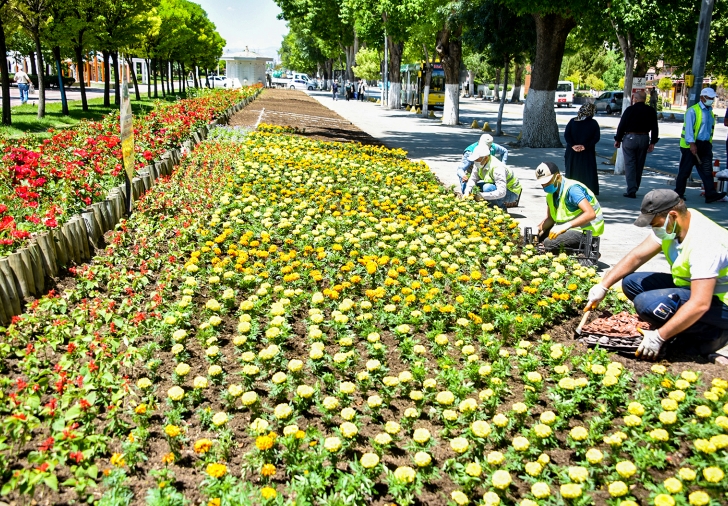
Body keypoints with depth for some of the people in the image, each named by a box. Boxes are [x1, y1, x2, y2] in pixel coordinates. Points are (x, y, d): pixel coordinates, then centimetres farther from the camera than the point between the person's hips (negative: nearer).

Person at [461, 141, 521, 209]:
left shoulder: (497, 168, -35)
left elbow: (501, 192, -40)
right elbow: (473, 179, -6)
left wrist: (482, 196, -42)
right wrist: (467, 192, -23)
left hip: (511, 193, -8)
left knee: (487, 188, -32)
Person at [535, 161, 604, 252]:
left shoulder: (572, 189, -21)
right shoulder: (551, 192, 6)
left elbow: (591, 214, -31)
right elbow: (550, 219, 13)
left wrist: (565, 226, -36)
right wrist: (539, 228, -8)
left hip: (586, 231, -9)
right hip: (568, 229, 9)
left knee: (549, 243, -29)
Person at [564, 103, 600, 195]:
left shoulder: (572, 121, 1)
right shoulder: (593, 123, -3)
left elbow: (566, 135, -7)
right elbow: (596, 138, -11)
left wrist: (573, 146, -11)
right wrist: (585, 146, -12)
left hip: (572, 153, 2)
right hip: (587, 154, -2)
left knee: (572, 172, 11)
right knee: (588, 173, 5)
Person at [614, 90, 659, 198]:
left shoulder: (629, 110, -9)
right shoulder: (651, 111, 4)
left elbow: (621, 125, -8)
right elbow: (654, 128, 3)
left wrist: (618, 139, 1)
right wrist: (653, 142, 8)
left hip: (629, 139, -4)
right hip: (644, 139, 4)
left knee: (630, 165, -2)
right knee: (639, 165, 14)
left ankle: (631, 191, -10)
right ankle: (634, 189, 23)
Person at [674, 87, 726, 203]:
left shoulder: (710, 112, 17)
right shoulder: (692, 111, -7)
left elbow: (710, 129, 21)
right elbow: (688, 128, -15)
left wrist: (709, 144, 17)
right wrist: (692, 143, -23)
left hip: (705, 145, 7)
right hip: (691, 145, -6)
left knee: (707, 171, -2)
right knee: (685, 170, 1)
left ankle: (711, 194, -6)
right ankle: (679, 193, 11)